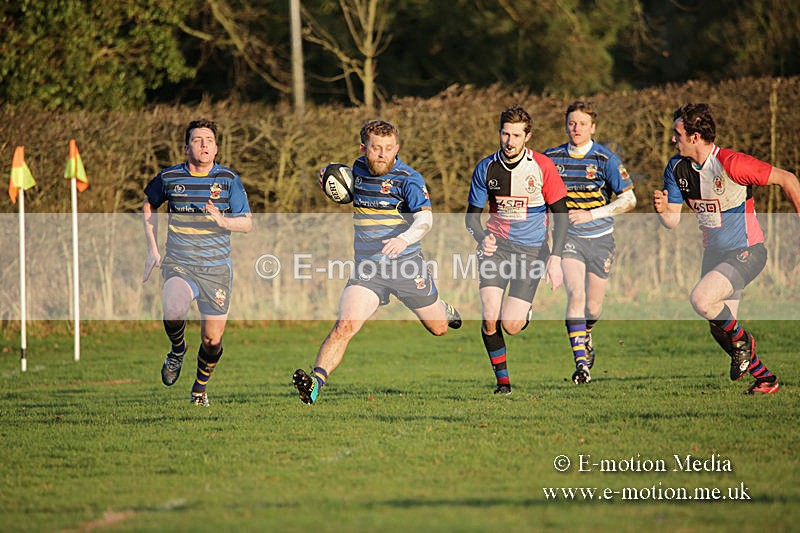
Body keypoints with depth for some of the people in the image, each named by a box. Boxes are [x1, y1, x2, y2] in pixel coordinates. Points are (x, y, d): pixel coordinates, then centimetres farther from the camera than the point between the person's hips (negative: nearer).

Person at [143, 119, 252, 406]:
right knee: (173, 310, -31)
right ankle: (177, 350, 3)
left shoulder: (229, 179, -1)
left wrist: (222, 221, -22)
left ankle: (200, 387, 32)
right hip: (178, 265, -1)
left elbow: (247, 223, -1)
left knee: (212, 340, 3)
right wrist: (152, 249, 13)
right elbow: (149, 206, 20)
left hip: (217, 268, 1)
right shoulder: (169, 177, 0)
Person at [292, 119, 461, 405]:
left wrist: (404, 239, -49)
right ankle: (315, 383, -29)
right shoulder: (359, 169, 3)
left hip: (407, 266, -2)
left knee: (439, 328, 20)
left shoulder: (408, 179, -14)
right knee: (345, 325, -21)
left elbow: (425, 219, -28)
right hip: (367, 268, 2)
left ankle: (443, 309, 56)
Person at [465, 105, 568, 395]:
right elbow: (472, 214, 7)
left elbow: (561, 215, -1)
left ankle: (526, 311, 26)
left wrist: (555, 259, -9)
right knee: (490, 319, -15)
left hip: (532, 249, -2)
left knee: (510, 325, -11)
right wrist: (482, 239, -14)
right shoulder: (486, 168, -2)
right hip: (495, 247, 2)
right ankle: (502, 379, 5)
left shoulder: (542, 167, -7)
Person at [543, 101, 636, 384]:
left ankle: (584, 335, 44)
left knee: (593, 308, 8)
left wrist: (591, 214, -16)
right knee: (576, 294, -22)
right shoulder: (551, 158, -1)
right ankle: (581, 362, -20)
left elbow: (629, 200, -9)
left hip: (600, 238, 0)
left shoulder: (606, 159, -9)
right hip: (569, 237, 0)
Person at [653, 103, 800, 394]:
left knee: (701, 299, -26)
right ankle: (765, 378, 25)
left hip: (746, 252, -8)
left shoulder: (731, 164, -23)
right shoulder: (677, 168, -2)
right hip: (714, 253, 8)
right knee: (720, 329, 8)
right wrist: (662, 210, -22)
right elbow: (673, 220, 1)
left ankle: (741, 340, 2)